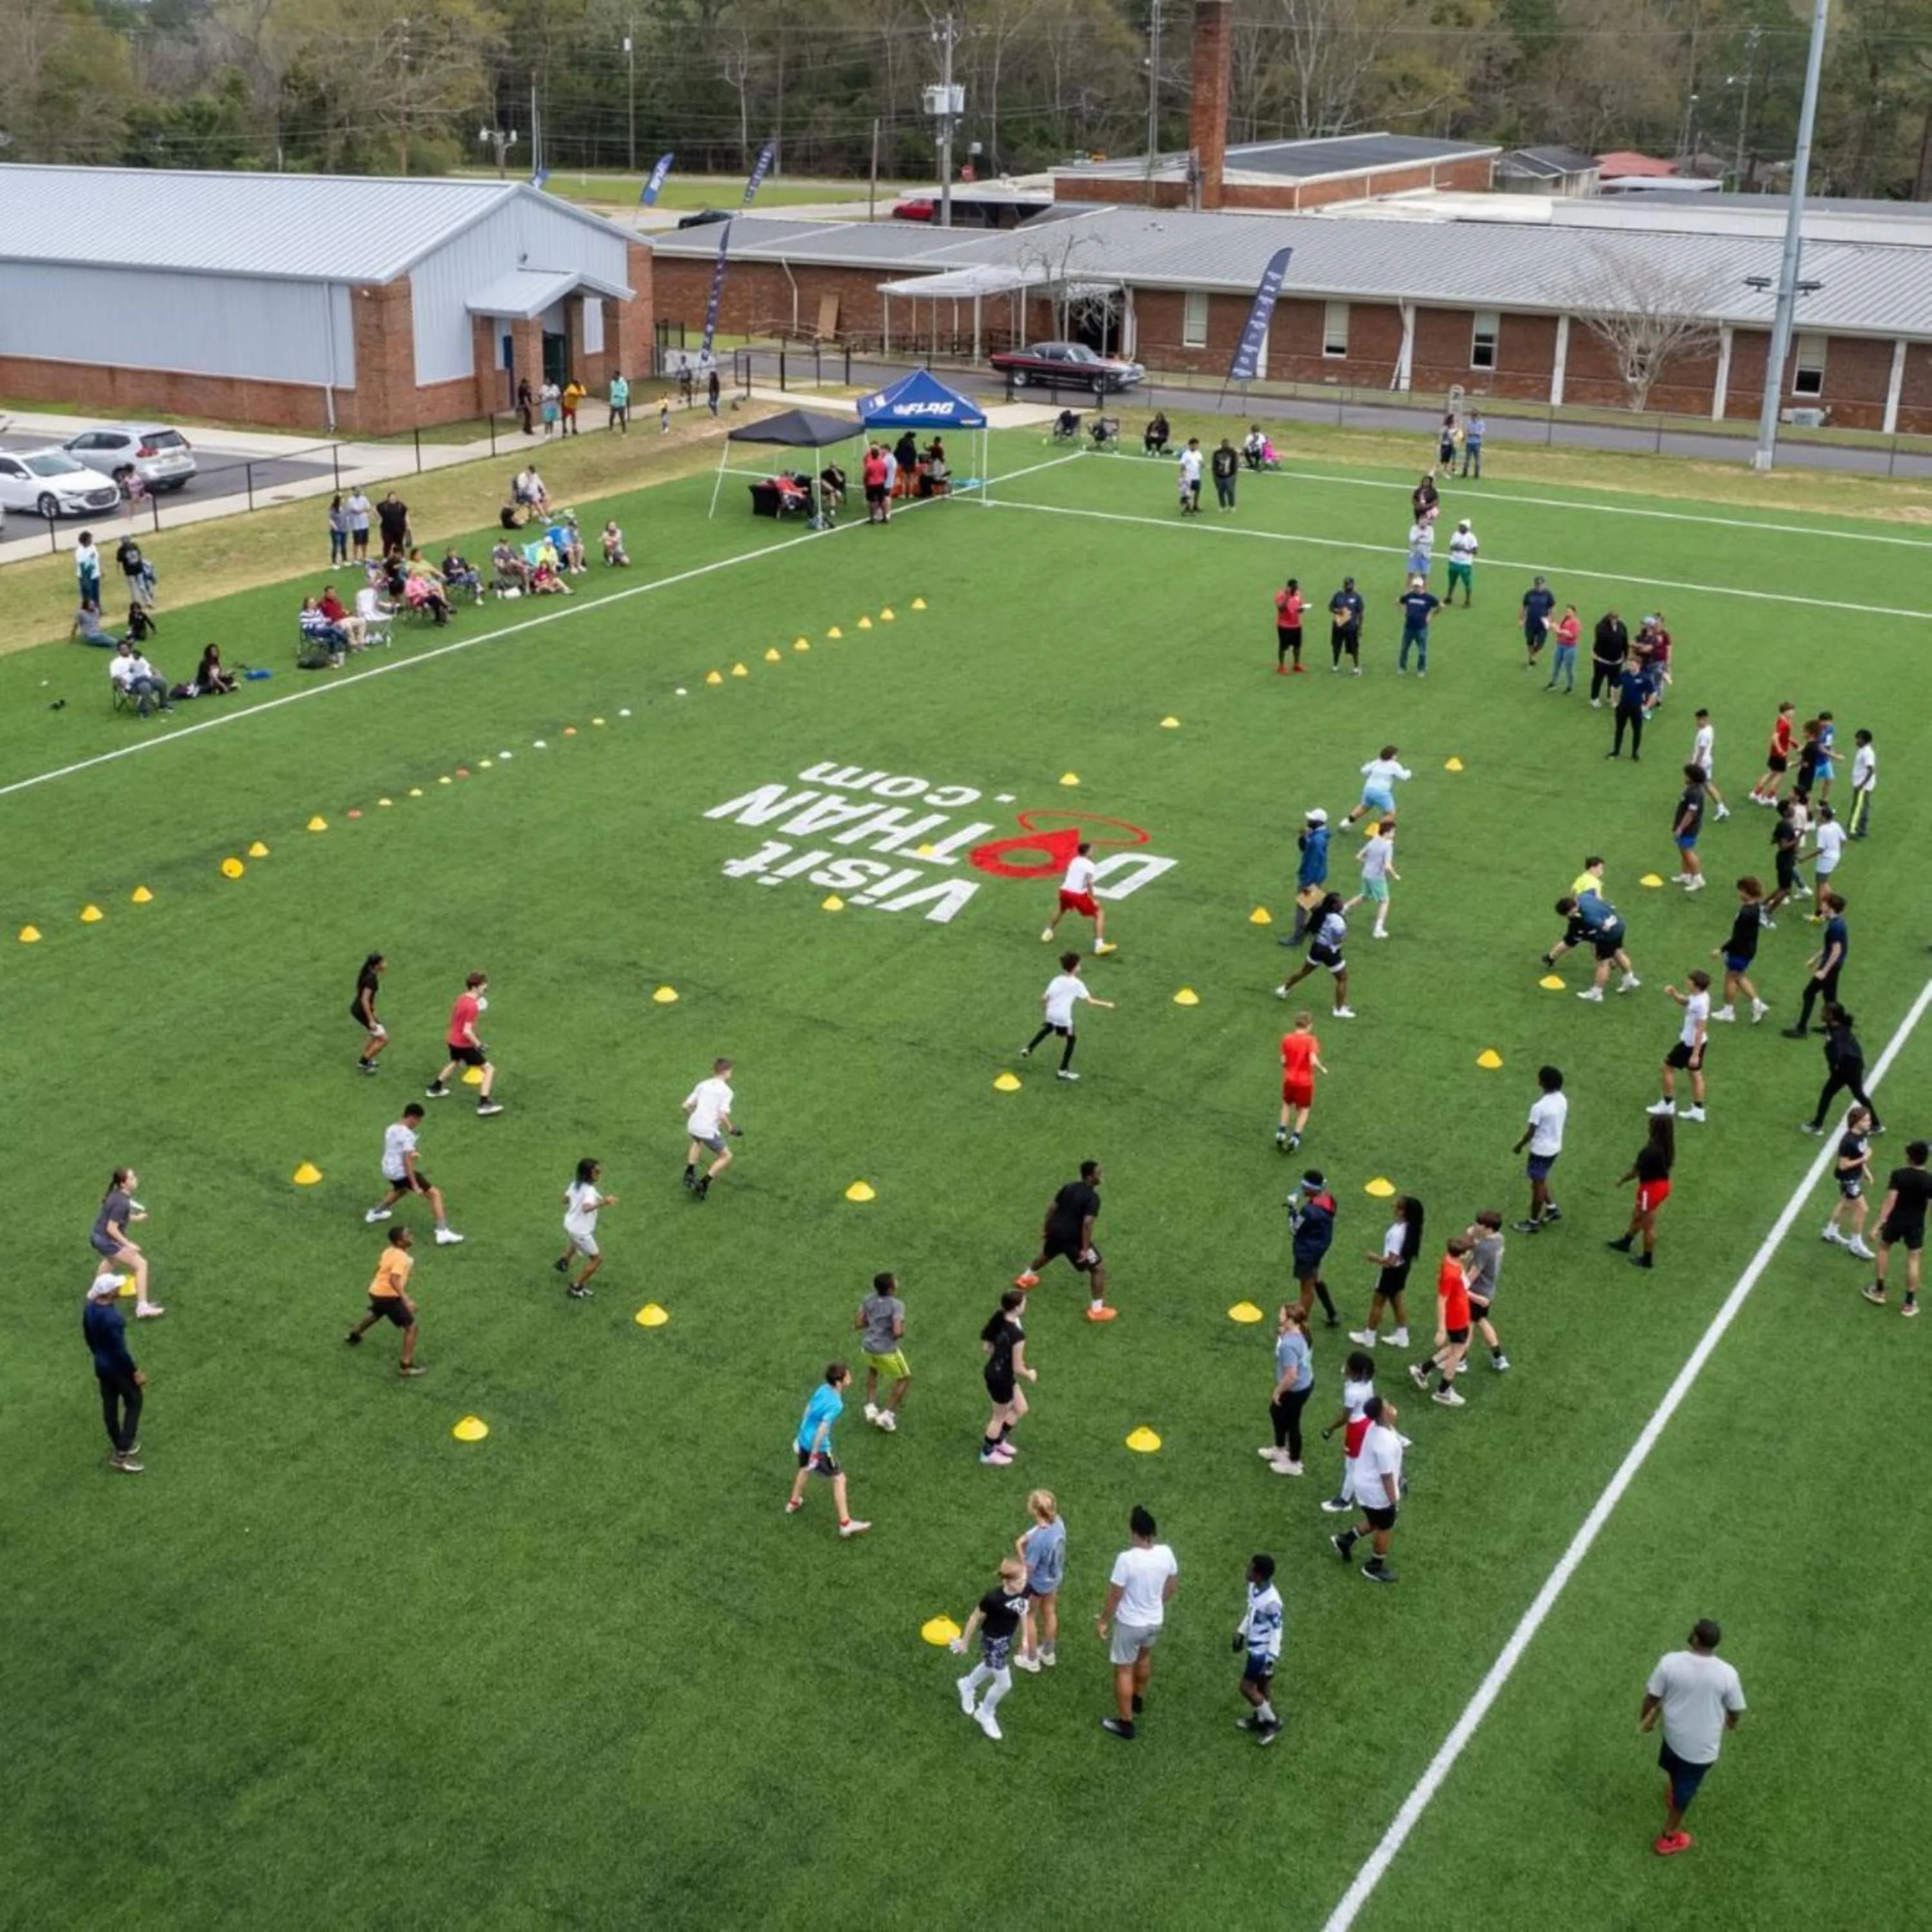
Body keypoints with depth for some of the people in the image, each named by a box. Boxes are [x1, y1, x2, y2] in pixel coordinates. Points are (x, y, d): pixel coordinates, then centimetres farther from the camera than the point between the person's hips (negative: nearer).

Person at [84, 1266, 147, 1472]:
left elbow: (87, 1336, 8)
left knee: (109, 1404, 21)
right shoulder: (112, 1319, -35)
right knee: (134, 1402, 11)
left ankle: (118, 1446, 39)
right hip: (117, 1368, -8)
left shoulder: (89, 1307, -8)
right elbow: (120, 1351, -27)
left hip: (100, 1365, 8)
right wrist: (136, 1372, -14)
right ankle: (122, 1453, 11)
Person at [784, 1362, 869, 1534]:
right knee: (839, 1479, 1)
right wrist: (814, 1454, -23)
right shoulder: (836, 1404, -25)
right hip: (818, 1446, -8)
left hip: (803, 1439, 8)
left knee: (805, 1470, 34)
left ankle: (793, 1503, 55)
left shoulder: (823, 1389, -1)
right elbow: (823, 1429, -28)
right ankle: (845, 1523, 1)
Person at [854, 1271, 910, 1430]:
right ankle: (887, 1415, 13)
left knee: (873, 1369, 38)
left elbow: (857, 1323, 3)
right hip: (887, 1350, -6)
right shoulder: (897, 1305, -19)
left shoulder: (869, 1300, -1)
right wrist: (902, 1332, -5)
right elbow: (897, 1332, -28)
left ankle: (870, 1408, 32)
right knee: (905, 1379, 17)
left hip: (868, 1346, 6)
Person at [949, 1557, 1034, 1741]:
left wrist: (1025, 1639, 11)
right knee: (1004, 1684, 5)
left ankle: (968, 1685, 64)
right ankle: (985, 1714, 35)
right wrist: (964, 1642, -7)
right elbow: (976, 1618, -20)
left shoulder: (1024, 1591, -21)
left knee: (991, 1669, 32)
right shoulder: (993, 1598, -37)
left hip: (1007, 1639, 6)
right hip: (992, 1642, -6)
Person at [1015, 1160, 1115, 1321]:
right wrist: (1085, 1249, -23)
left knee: (1046, 1255, 39)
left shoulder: (1070, 1187, 5)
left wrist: (1046, 1228, 24)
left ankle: (1025, 1278, 60)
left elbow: (1052, 1207, 11)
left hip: (1055, 1230, 8)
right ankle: (1097, 1310, 0)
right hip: (1072, 1238, -8)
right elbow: (1087, 1223, -28)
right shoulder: (1092, 1197, -19)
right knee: (1099, 1268, 1)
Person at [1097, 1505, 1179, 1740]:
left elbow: (1114, 1597, -21)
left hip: (1130, 1624, -6)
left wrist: (1103, 1621, -5)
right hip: (1155, 1620, 6)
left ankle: (1125, 1723, 24)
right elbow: (1172, 1586, 2)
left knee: (1124, 1670, 13)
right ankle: (1138, 1700, 54)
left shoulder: (1126, 1559, -31)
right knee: (1144, 1656, 32)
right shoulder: (1166, 1553, -14)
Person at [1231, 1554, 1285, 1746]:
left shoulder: (1271, 1601, -33)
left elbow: (1276, 1631, -24)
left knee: (1247, 1687, 2)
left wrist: (1272, 1658, -21)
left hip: (1263, 1650, -8)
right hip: (1255, 1646, 8)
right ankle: (1259, 1718, 40)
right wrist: (1241, 1632, 20)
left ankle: (1272, 1722, 17)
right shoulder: (1254, 1587, -6)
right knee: (1261, 1685, 23)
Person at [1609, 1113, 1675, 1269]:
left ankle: (1647, 1259, 29)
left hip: (1651, 1189, -9)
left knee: (1648, 1226, 12)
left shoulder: (1650, 1151, -33)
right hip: (1662, 1185, 9)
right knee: (1637, 1215, 29)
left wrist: (1622, 1180, -2)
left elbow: (1636, 1171, -20)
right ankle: (1625, 1242, 50)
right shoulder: (1667, 1147, -7)